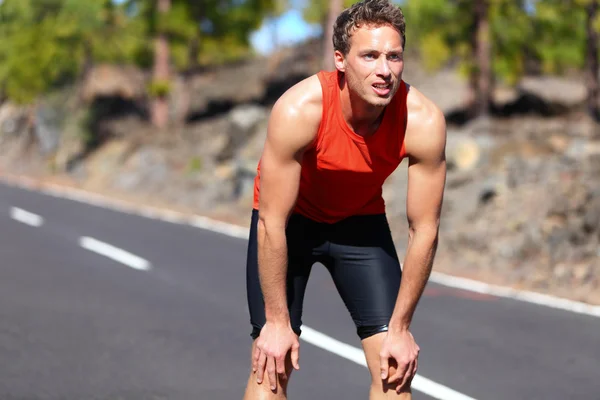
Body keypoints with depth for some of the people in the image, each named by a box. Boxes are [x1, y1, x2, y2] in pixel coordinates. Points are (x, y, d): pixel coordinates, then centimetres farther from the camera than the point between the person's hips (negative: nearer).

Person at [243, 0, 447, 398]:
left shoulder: (424, 122, -29)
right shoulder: (298, 110, -35)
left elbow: (425, 231, -19)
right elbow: (272, 224, -27)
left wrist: (400, 329, -16)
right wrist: (277, 321, -22)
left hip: (361, 218, 2)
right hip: (289, 216, -2)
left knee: (395, 365, -6)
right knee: (272, 365, -11)